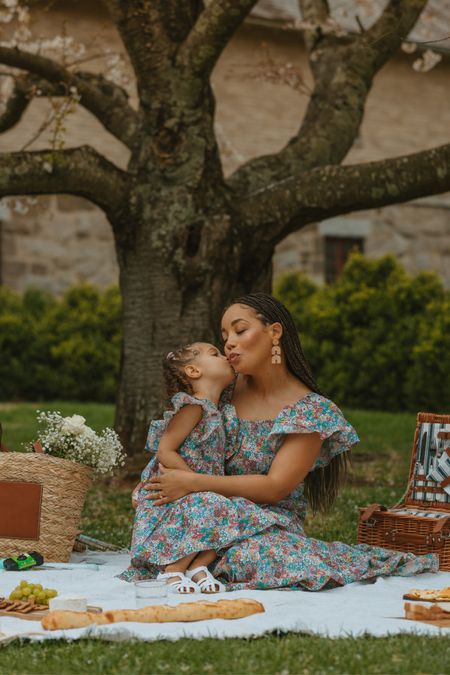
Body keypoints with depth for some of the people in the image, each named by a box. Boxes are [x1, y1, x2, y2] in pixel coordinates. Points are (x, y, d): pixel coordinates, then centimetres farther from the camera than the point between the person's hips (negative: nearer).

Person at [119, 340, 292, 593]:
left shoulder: (214, 413, 18)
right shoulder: (193, 407, -9)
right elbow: (165, 452, -15)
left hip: (197, 497, 9)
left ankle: (197, 565, -18)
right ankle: (173, 569, -21)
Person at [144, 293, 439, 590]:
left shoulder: (310, 411, -9)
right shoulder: (227, 388, 5)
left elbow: (275, 487, -16)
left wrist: (193, 483, -21)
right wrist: (153, 484, -5)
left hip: (273, 524, -5)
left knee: (252, 556, -38)